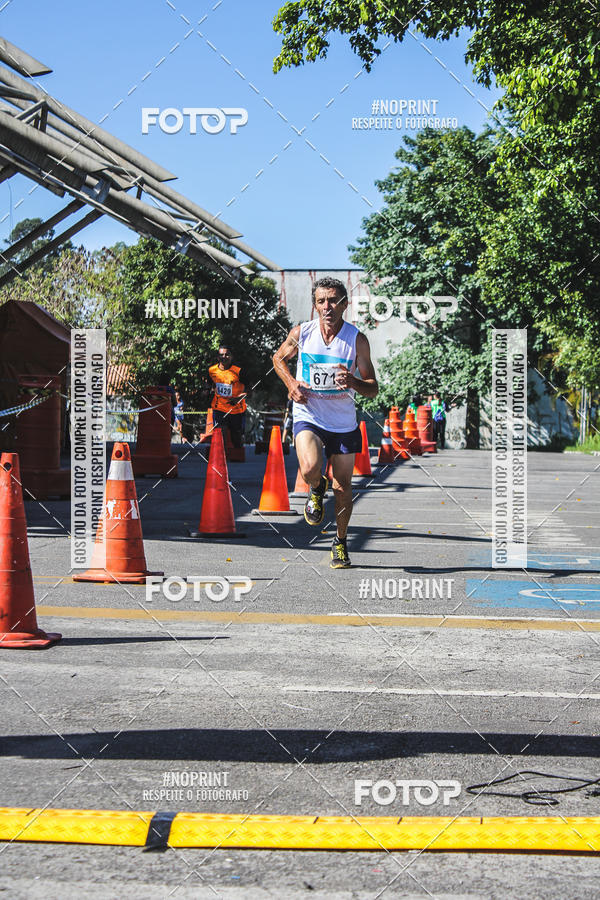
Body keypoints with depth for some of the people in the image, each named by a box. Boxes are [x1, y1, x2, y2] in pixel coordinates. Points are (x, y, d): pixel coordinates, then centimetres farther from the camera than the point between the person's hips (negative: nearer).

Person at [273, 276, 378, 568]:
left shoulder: (357, 339, -9)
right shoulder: (301, 333, -7)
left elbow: (373, 389, -6)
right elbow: (279, 358, 14)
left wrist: (352, 382, -28)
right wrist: (292, 384, -5)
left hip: (344, 423, 1)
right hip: (308, 416, -1)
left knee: (343, 487, 8)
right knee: (310, 469, -28)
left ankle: (340, 541, 33)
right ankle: (316, 489, 10)